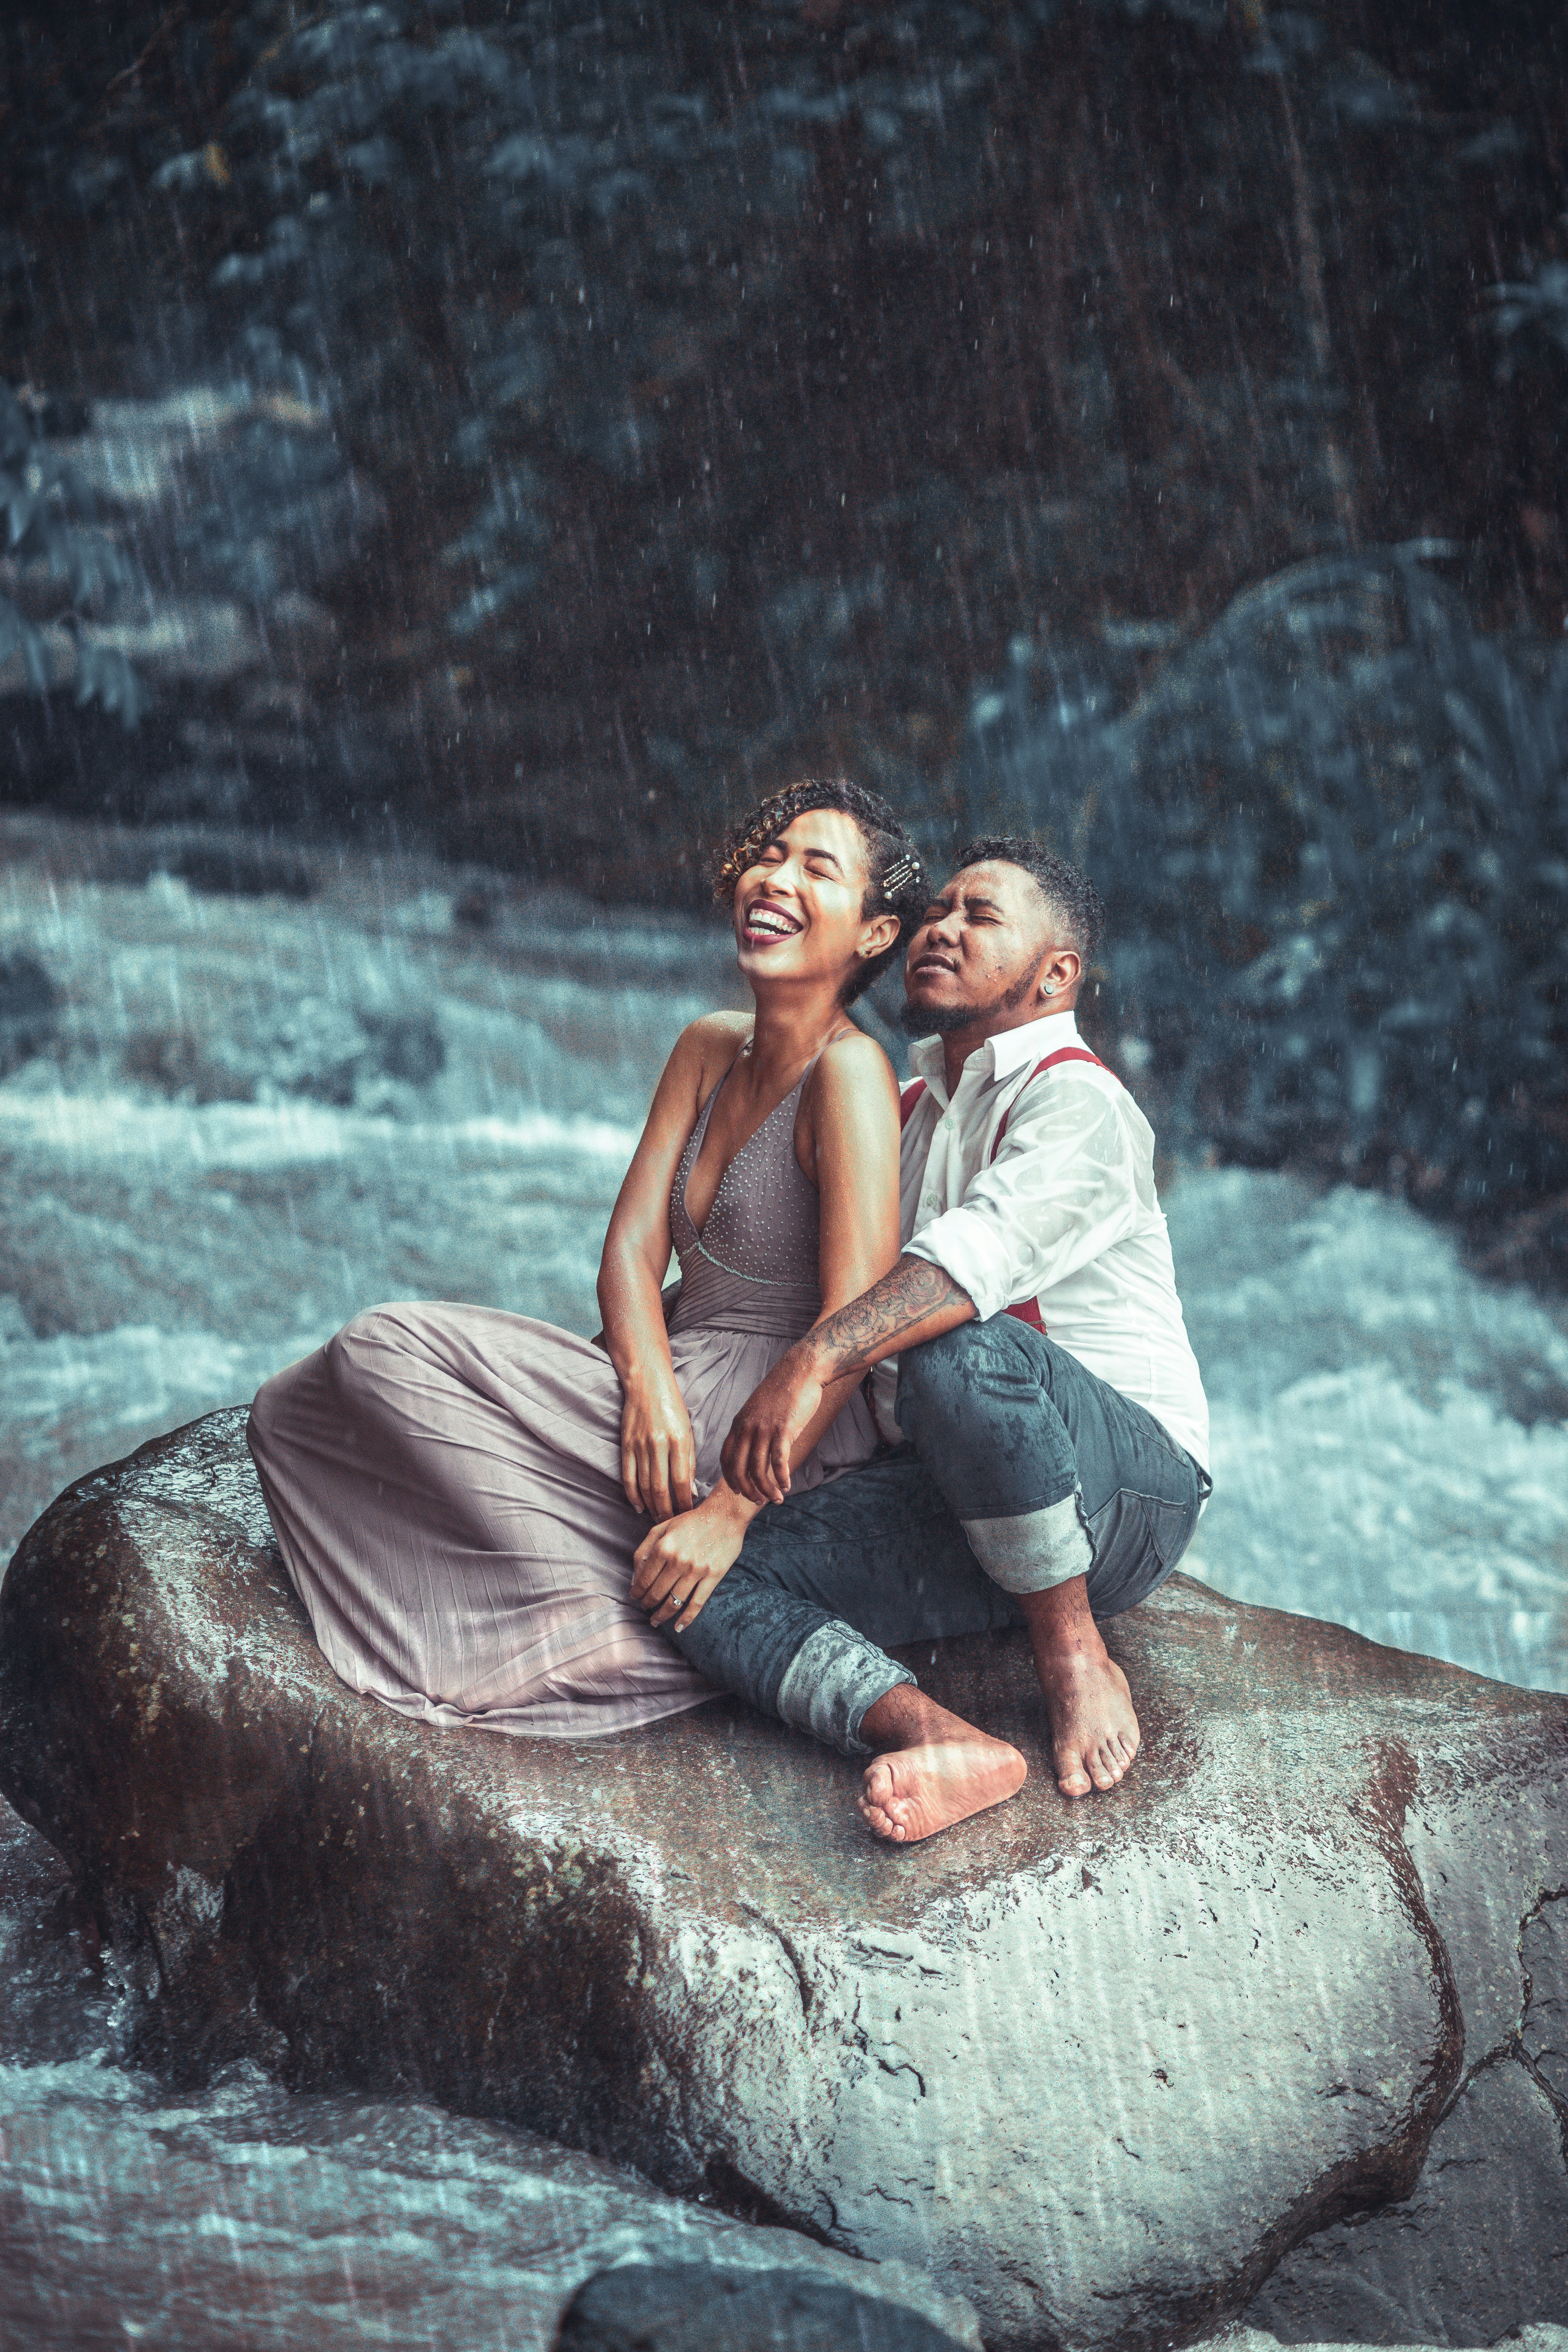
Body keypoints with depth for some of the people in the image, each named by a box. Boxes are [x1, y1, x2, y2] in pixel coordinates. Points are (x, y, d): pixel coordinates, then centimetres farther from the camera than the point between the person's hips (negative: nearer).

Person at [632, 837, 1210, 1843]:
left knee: (962, 1354, -39)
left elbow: (985, 1250, -29)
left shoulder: (1078, 1104, -8)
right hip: (946, 1498, 7)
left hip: (1124, 1484, -7)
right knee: (714, 1590, -16)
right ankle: (939, 1739, -39)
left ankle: (1078, 1660, -20)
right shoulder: (913, 1113, 20)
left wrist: (816, 1361, -42)